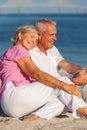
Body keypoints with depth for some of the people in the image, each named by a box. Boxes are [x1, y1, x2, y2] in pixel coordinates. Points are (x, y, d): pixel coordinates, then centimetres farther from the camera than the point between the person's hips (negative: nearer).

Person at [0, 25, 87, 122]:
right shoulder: (17, 49, 3)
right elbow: (37, 75, -12)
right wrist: (65, 86, -19)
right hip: (13, 94, -9)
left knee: (64, 101, -10)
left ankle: (35, 117, -28)